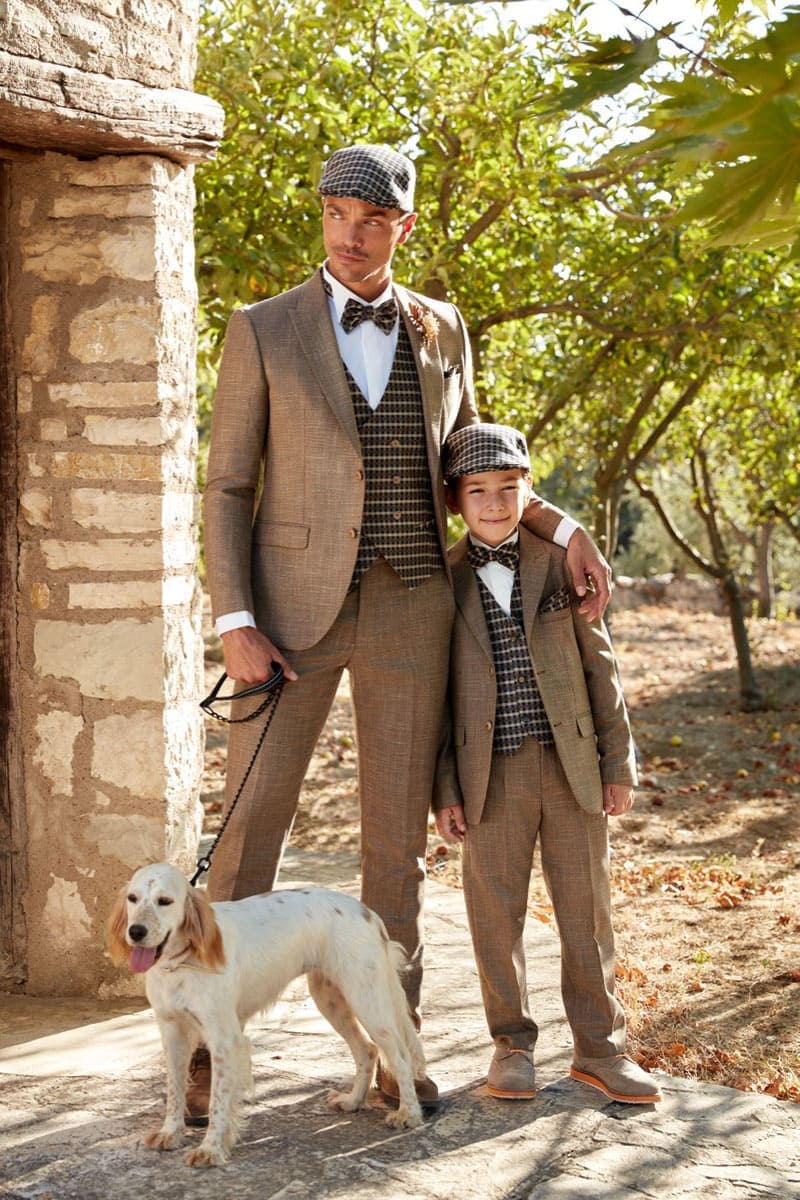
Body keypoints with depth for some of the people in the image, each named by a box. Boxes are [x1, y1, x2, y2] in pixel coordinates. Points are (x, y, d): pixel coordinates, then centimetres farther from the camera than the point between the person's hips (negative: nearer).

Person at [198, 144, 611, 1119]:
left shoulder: (442, 330, 8)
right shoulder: (262, 331, -2)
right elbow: (228, 488, -2)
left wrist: (564, 529, 3)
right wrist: (234, 625, -13)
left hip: (409, 608, 2)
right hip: (295, 607, -2)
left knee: (396, 835, 5)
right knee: (250, 826, -3)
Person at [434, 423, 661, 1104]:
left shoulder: (559, 562, 4)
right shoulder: (442, 581, 1)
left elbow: (599, 664, 6)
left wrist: (619, 763, 3)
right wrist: (444, 789, -1)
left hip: (573, 765, 1)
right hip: (493, 773, -1)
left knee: (587, 908, 6)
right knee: (496, 911, 4)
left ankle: (600, 1047, 18)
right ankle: (512, 1043, 20)